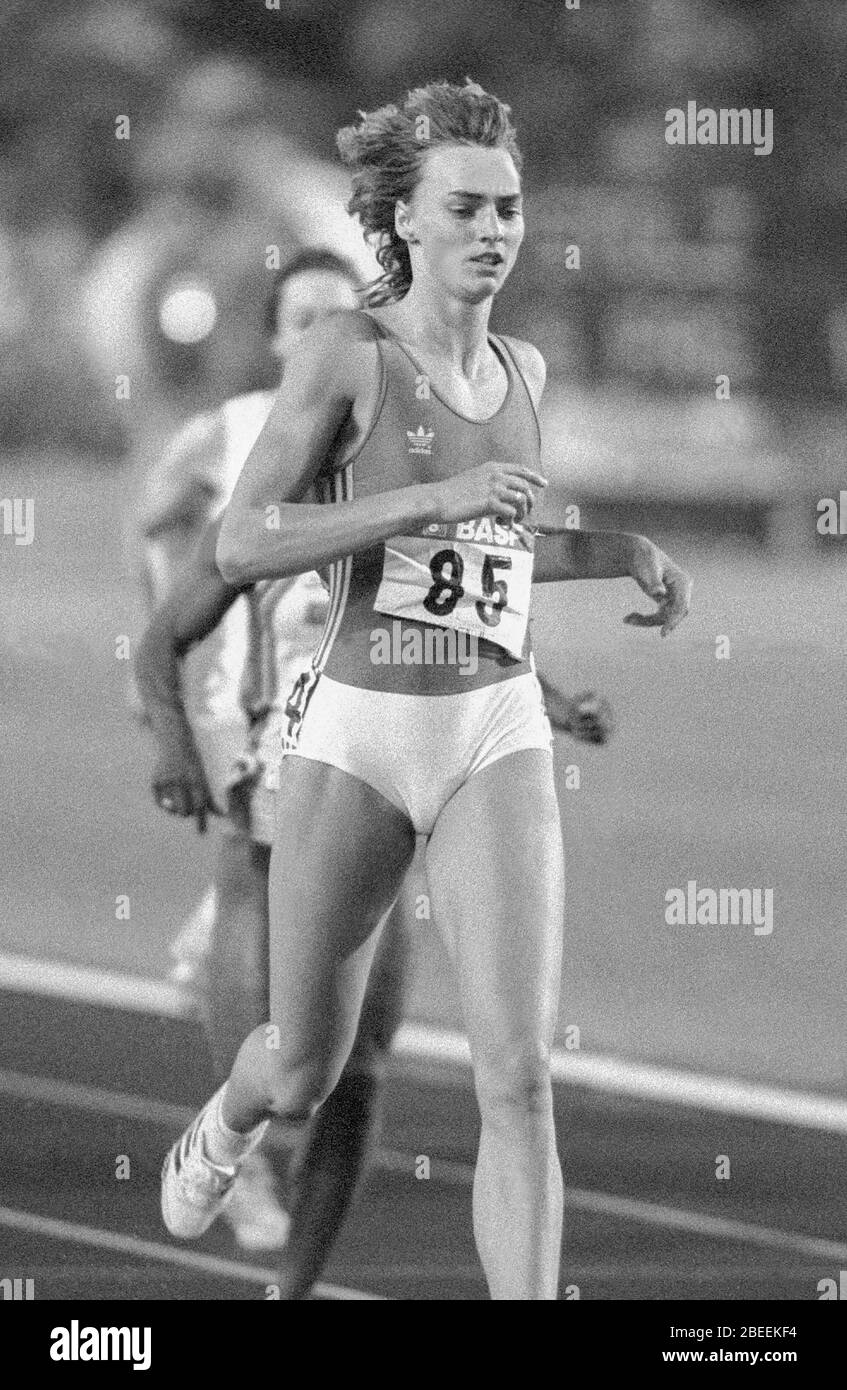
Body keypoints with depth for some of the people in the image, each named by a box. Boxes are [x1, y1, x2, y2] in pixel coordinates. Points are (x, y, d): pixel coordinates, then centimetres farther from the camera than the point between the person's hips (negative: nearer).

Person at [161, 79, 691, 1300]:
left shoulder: (523, 370, 9)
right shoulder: (346, 353, -8)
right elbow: (241, 544, -16)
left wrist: (621, 551, 12)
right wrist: (435, 499, -23)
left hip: (497, 740, 3)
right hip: (355, 736, -3)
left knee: (519, 1074, -15)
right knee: (305, 1077, 15)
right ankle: (230, 1122, 54)